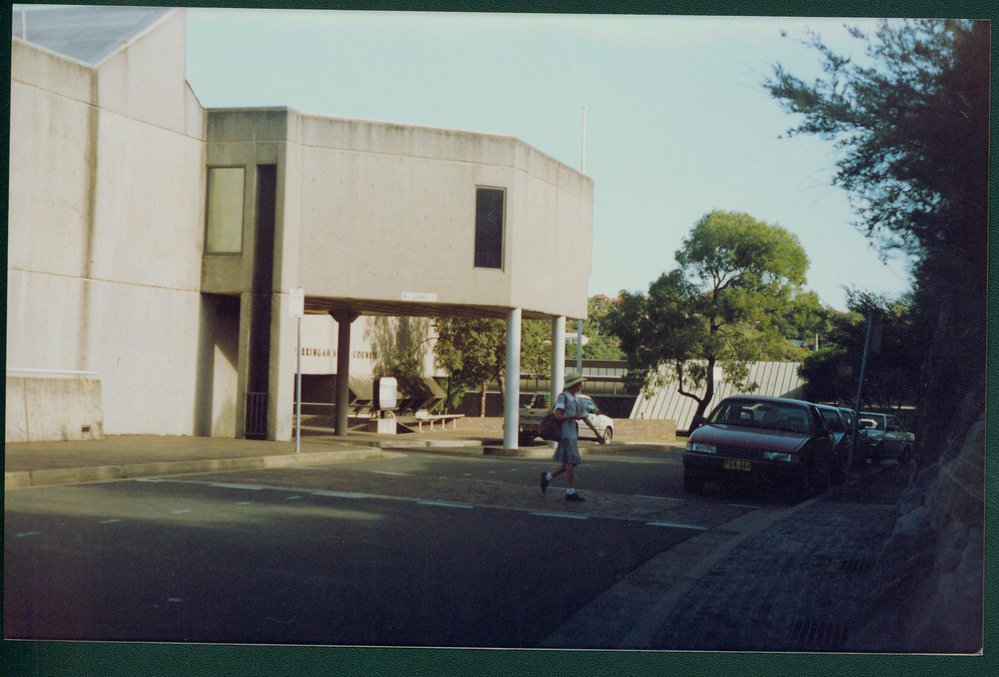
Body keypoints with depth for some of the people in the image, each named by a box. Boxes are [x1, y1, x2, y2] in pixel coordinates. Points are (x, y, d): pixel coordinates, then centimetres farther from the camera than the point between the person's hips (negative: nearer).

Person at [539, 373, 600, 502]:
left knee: (567, 464, 11)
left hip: (573, 434, 9)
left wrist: (595, 431, 11)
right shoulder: (563, 397, -9)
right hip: (566, 434, -9)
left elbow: (584, 417, 17)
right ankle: (570, 492, -4)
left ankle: (547, 477, 26)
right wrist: (573, 416, -26)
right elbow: (557, 416, -16)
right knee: (571, 462, -9)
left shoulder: (576, 399, 15)